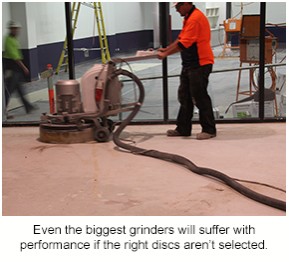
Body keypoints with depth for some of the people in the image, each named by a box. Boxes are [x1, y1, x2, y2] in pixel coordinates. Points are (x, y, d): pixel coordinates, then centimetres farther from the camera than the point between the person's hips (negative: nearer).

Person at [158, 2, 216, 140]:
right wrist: (166, 49, 11)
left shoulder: (195, 19, -18)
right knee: (185, 97, 12)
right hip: (189, 64, 11)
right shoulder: (188, 18, 15)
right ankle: (183, 129, 20)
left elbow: (184, 44, -21)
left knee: (200, 97, -5)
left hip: (200, 64, -11)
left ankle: (209, 129, 5)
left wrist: (166, 54, -14)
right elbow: (180, 38, 21)